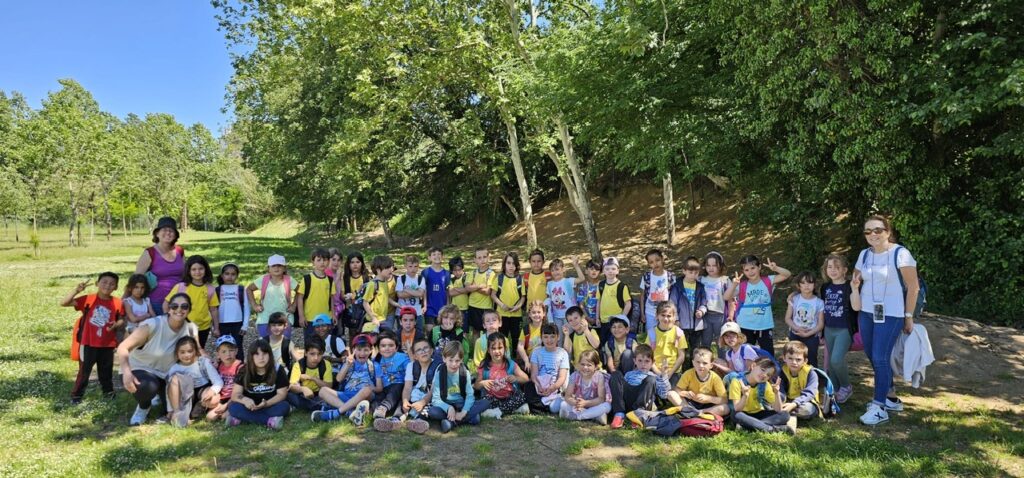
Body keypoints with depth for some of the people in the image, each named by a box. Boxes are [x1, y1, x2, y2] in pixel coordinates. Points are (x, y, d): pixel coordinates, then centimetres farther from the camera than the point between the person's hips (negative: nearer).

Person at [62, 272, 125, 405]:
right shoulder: (88, 299, -10)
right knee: (84, 370, 6)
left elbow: (121, 320, 6)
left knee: (106, 370, 17)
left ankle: (108, 391, 35)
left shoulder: (117, 303, -5)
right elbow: (64, 303, -13)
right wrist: (76, 290, -24)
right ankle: (76, 395, 19)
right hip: (88, 343, -2)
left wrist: (116, 325, -16)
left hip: (107, 344, 2)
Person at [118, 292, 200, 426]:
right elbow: (123, 347, -29)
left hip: (164, 375, 5)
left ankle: (159, 397, 25)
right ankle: (143, 407, -1)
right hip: (139, 369, -4)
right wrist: (126, 371, -45)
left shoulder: (191, 329, -12)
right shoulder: (153, 325, -26)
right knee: (147, 386, -39)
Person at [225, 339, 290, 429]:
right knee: (234, 407, -29)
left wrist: (266, 403, -30)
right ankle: (270, 420, -27)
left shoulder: (278, 370, -11)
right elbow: (235, 394, -12)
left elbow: (282, 394, -11)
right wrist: (244, 400, -36)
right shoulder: (244, 371, -9)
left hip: (270, 405, -1)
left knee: (283, 406, -31)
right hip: (250, 406, 1)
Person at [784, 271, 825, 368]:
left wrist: (808, 334, -16)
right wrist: (797, 328, -17)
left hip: (812, 336, -1)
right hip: (795, 335, 1)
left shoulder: (819, 302, -4)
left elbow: (821, 324, -5)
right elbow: (788, 318, 0)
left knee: (811, 361, 0)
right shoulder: (794, 299, -1)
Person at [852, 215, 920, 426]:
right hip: (866, 313, 6)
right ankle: (891, 398, 27)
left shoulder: (900, 253, -12)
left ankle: (879, 407, 0)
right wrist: (855, 286, -4)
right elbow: (856, 280, 20)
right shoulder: (864, 254, 6)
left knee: (880, 358, -8)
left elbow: (913, 287, -10)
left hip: (890, 314, -6)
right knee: (872, 357, 10)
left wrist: (909, 316, -9)